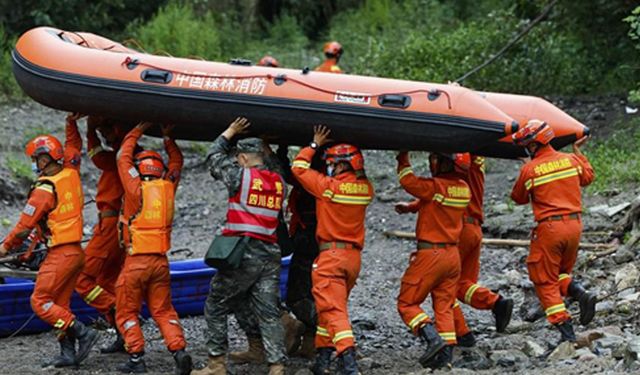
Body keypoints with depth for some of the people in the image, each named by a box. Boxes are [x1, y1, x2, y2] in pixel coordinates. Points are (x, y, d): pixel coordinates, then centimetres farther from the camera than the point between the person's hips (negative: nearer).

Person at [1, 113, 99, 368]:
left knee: (40, 302, -4)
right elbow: (73, 146, 26)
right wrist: (71, 123, 27)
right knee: (60, 305, 13)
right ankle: (68, 353, 10)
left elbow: (25, 225, -12)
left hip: (59, 254, -9)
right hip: (76, 251, 9)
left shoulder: (45, 190, -17)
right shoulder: (71, 174, 4)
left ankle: (83, 333, -10)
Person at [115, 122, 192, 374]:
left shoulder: (136, 188, -8)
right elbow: (176, 161, 22)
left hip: (136, 261, -4)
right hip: (161, 260, 4)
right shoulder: (168, 187, 3)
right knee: (163, 311, 11)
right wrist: (168, 137, 27)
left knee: (127, 312, 7)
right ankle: (179, 351, -6)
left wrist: (137, 132, 14)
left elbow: (124, 157, 4)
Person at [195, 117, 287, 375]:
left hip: (242, 253, -5)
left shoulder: (242, 177, -6)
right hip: (270, 255, 5)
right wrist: (268, 150, 27)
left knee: (215, 308, 8)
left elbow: (215, 157, 9)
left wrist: (229, 132, 19)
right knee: (268, 312, 3)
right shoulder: (278, 182, 8)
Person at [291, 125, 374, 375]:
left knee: (333, 310, -11)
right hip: (354, 256, 7)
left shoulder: (330, 186, -12)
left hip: (331, 254, -7)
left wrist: (315, 145, 8)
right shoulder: (366, 189, 4)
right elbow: (357, 177, 27)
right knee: (331, 307, 19)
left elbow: (298, 168, -2)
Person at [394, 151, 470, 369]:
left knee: (407, 303, 2)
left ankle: (433, 339, -16)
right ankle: (446, 354, 5)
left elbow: (407, 181, -10)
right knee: (444, 307, 11)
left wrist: (403, 158, 4)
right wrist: (410, 207, 21)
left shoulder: (435, 186, -18)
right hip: (453, 254, 7)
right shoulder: (464, 188, 7)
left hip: (431, 254, -7)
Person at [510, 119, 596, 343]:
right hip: (575, 224, 6)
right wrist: (578, 152, 35)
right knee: (561, 273, 24)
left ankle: (566, 330, -5)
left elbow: (519, 198, 7)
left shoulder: (529, 169, -10)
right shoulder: (570, 160, 4)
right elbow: (588, 177, 24)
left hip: (550, 227, -6)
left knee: (546, 282, 4)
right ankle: (581, 294, -7)